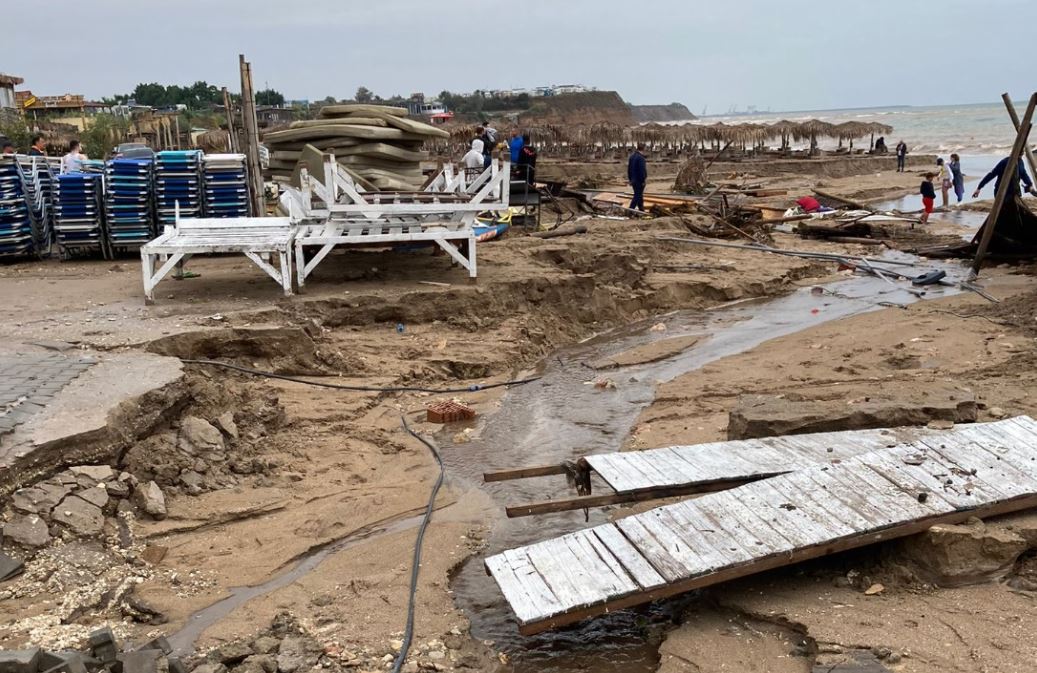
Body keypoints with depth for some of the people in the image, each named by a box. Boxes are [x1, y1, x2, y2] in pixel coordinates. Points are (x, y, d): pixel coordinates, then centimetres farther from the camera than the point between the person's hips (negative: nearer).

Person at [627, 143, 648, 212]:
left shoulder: (632, 156, 10)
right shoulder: (640, 157, -18)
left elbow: (629, 168, 16)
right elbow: (642, 170, -21)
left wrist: (630, 179, 20)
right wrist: (643, 180, -15)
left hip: (633, 180, 9)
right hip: (639, 180, -9)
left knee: (640, 196, 18)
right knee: (637, 196, -6)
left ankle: (641, 209, 25)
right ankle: (631, 209, -11)